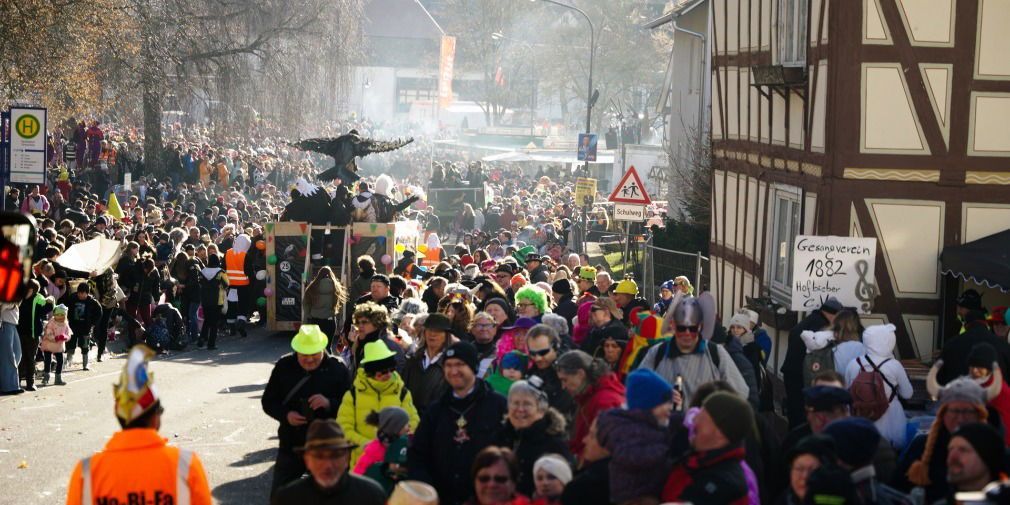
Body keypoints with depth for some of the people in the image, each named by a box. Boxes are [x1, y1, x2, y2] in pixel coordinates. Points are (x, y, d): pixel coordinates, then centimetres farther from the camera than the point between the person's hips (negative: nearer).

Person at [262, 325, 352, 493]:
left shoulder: (338, 369, -6)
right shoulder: (284, 366, -1)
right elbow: (268, 401, 5)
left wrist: (329, 404, -27)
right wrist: (286, 415, -14)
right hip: (290, 445, 2)